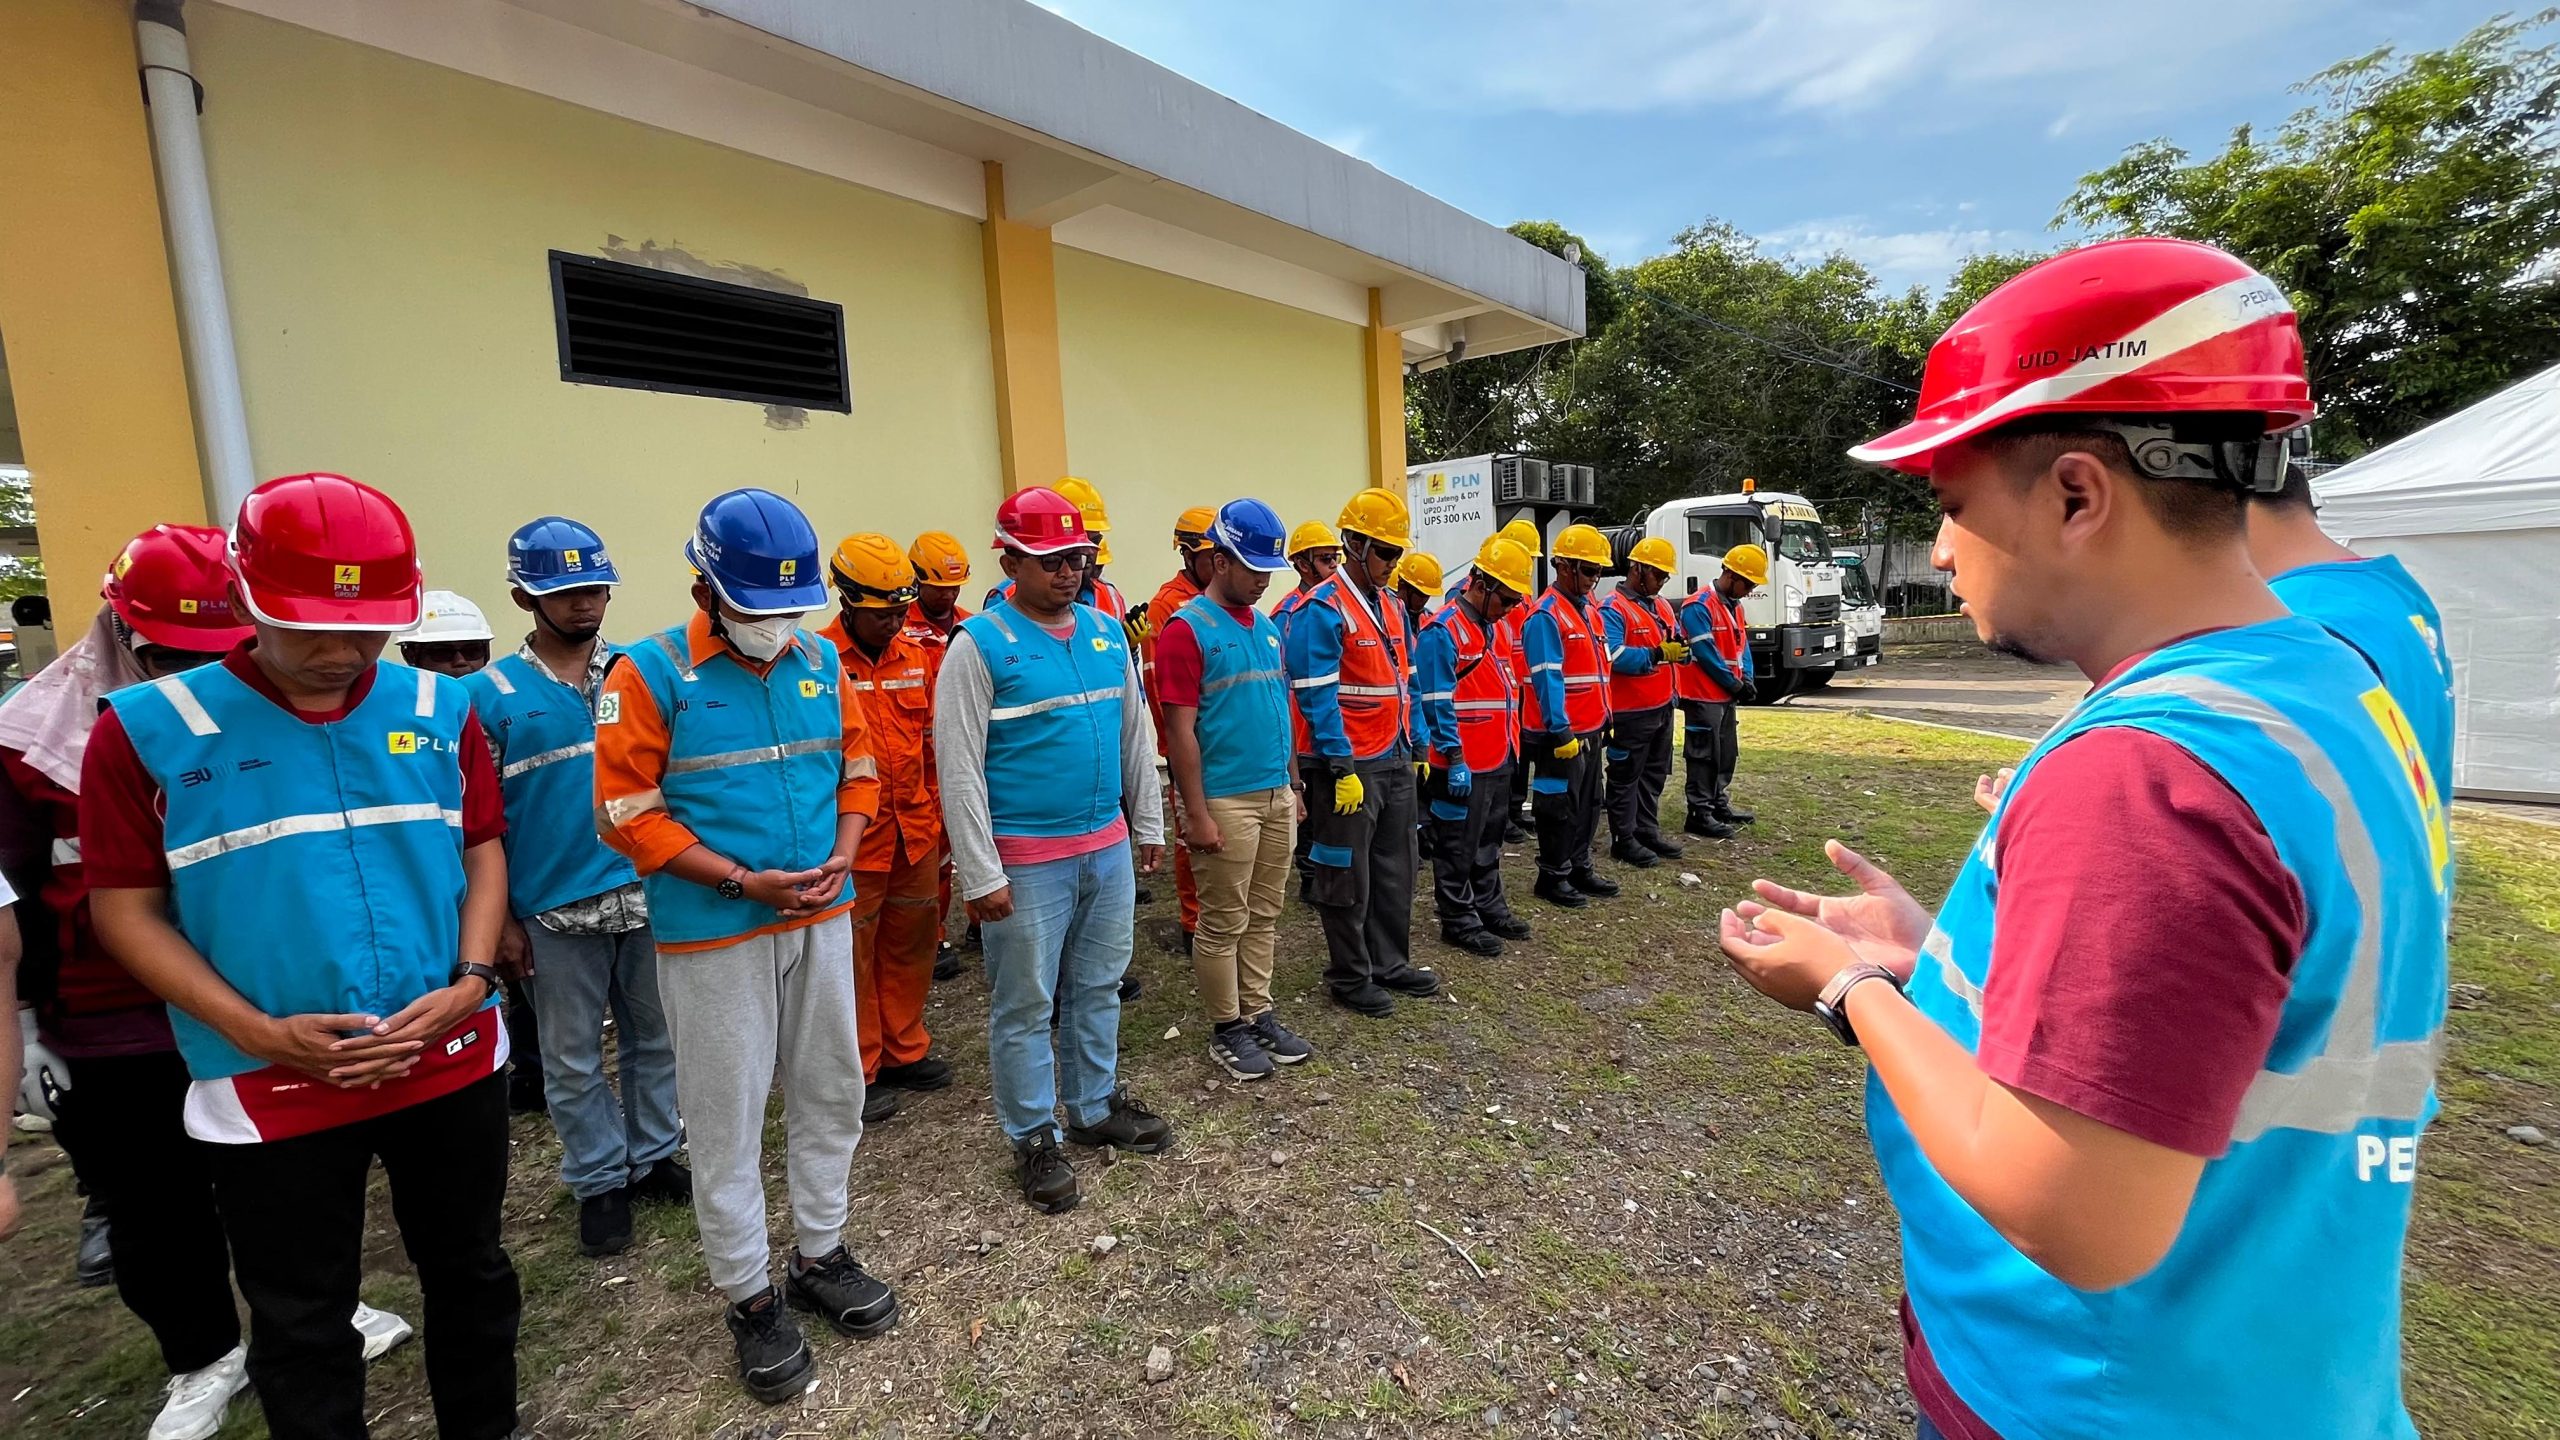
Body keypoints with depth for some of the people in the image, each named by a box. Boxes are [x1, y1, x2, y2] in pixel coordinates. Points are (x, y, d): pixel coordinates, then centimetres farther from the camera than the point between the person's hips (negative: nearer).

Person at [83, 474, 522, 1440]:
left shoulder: (440, 711, -2)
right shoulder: (146, 730, -8)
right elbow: (126, 909, -4)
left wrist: (470, 982, -9)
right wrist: (257, 1033, -15)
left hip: (453, 1060, 2)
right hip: (270, 1089, -2)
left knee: (469, 1273, 21)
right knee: (302, 1324, 17)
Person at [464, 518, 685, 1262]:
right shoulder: (488, 693, -4)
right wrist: (500, 919, -4)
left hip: (648, 894, 2)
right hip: (555, 909, -1)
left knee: (656, 1036, 15)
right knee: (572, 1059, 12)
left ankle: (653, 1156, 33)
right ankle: (600, 1181, 30)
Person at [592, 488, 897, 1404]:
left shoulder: (819, 661, 2)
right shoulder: (650, 673, -11)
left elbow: (857, 766, 9)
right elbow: (629, 814, -13)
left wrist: (843, 856, -7)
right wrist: (742, 882, -19)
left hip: (821, 919, 5)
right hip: (712, 936, -4)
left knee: (831, 1092, 15)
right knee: (727, 1118, 8)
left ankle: (820, 1255, 36)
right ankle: (750, 1298, 27)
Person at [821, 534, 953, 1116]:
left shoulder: (916, 656, 6)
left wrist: (939, 817, 15)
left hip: (916, 833, 6)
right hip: (853, 836, -6)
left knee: (911, 943, 16)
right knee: (854, 954, 8)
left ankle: (905, 1050, 33)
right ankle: (860, 1070, 23)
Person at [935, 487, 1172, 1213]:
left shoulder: (1107, 632, 6)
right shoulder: (980, 644, -11)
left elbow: (1135, 735, 13)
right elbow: (959, 769, -13)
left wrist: (1148, 825, 14)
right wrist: (980, 875, -14)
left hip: (1108, 848, 6)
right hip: (1026, 861, -5)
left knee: (1098, 987, 18)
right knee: (1025, 1004, 8)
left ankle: (1096, 1105, 37)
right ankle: (1032, 1137, 26)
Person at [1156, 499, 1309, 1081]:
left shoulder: (1267, 627, 12)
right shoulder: (1187, 629, -11)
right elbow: (1180, 730, -14)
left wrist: (1293, 784, 18)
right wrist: (1196, 813, -16)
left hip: (1276, 795, 7)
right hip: (1227, 801, -7)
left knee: (1263, 916, 16)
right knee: (1224, 922, 5)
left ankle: (1259, 1014, 29)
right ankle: (1228, 1029, 20)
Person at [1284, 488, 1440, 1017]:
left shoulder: (1392, 605, 12)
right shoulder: (1322, 611, -14)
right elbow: (1318, 699, -19)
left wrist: (1415, 745, 16)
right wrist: (1344, 770, -20)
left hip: (1395, 761, 8)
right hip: (1349, 767, -8)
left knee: (1395, 870, 17)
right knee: (1348, 876, 5)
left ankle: (1390, 963, 33)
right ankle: (1350, 978, 20)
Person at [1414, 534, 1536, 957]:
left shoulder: (1491, 627, 13)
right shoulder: (1442, 632, -16)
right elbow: (1436, 703, -19)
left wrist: (1510, 745, 19)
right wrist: (1454, 758, -20)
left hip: (1498, 760, 9)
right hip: (1463, 766, -9)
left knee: (1489, 841, 20)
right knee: (1458, 846, 4)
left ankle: (1488, 906, 33)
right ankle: (1458, 919, 16)